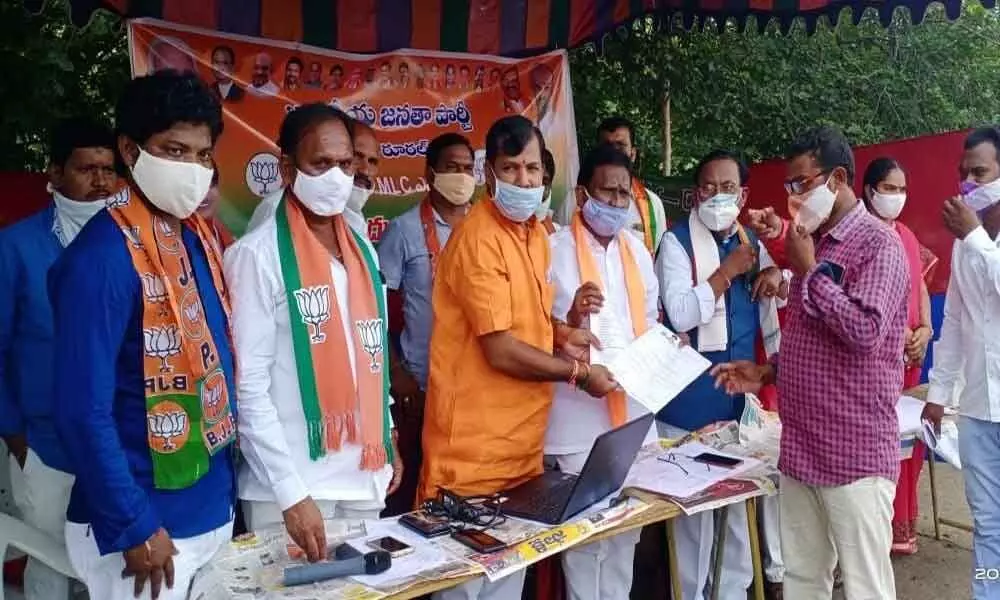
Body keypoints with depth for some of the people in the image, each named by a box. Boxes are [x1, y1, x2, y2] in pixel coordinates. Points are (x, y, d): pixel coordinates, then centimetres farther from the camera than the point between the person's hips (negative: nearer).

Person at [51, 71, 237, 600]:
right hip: (145, 521, -7)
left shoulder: (200, 236, 4)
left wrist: (227, 478, 11)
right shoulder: (102, 257, -19)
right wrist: (133, 526, -16)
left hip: (214, 505, 7)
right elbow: (83, 410, -20)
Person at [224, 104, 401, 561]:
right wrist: (292, 490, -19)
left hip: (364, 474, 7)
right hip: (290, 482, -6)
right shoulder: (257, 255, -12)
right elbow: (250, 384, -15)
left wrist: (387, 441, 15)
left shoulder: (363, 250, 8)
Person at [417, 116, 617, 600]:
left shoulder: (535, 232, 10)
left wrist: (558, 334, 2)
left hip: (523, 434, 8)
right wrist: (577, 372, -9)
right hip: (476, 442, -8)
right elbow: (501, 350, -20)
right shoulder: (478, 238, -17)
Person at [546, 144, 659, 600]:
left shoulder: (637, 251, 12)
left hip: (634, 412, 6)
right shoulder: (554, 249, -7)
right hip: (579, 417, -6)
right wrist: (572, 316, -28)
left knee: (627, 530, 15)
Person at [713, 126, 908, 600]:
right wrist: (766, 372, 9)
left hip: (855, 453, -8)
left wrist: (809, 271, -14)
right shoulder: (814, 244, 16)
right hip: (800, 448, 8)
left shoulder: (878, 244, -10)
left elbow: (864, 332, -24)